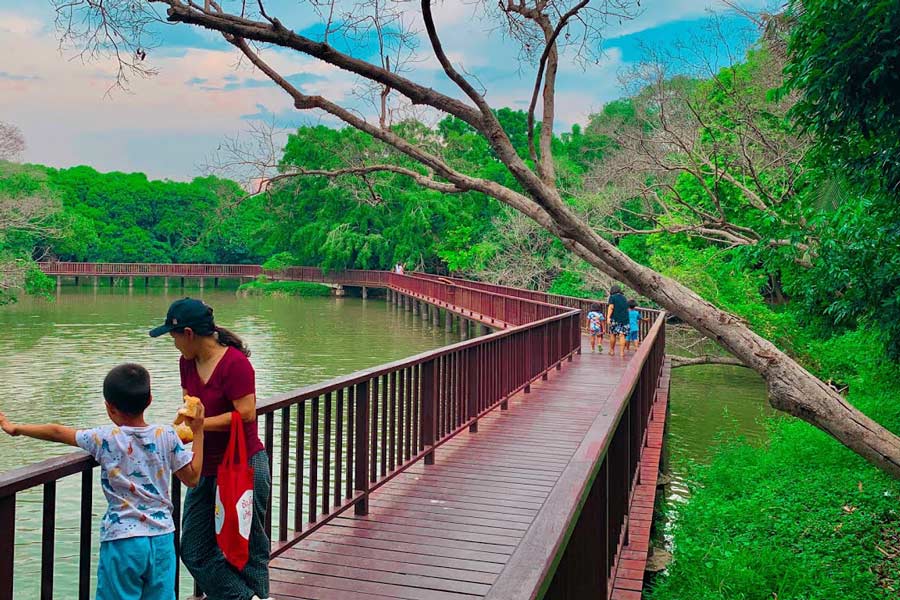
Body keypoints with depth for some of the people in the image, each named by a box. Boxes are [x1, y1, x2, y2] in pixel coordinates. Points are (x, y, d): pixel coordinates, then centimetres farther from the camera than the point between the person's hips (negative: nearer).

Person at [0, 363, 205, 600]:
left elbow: (57, 432, 5)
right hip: (162, 538, 2)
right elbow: (192, 477, 4)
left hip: (122, 541, -2)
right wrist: (198, 431, 10)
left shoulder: (106, 438, -8)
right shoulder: (167, 435, -4)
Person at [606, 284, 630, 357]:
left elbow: (611, 307, -12)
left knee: (613, 334, 10)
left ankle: (612, 350, 19)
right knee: (622, 335, 1)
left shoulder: (612, 297, 1)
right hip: (625, 318, 4)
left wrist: (608, 317, -18)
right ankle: (622, 352, -6)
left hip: (615, 318, -4)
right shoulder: (624, 298, 18)